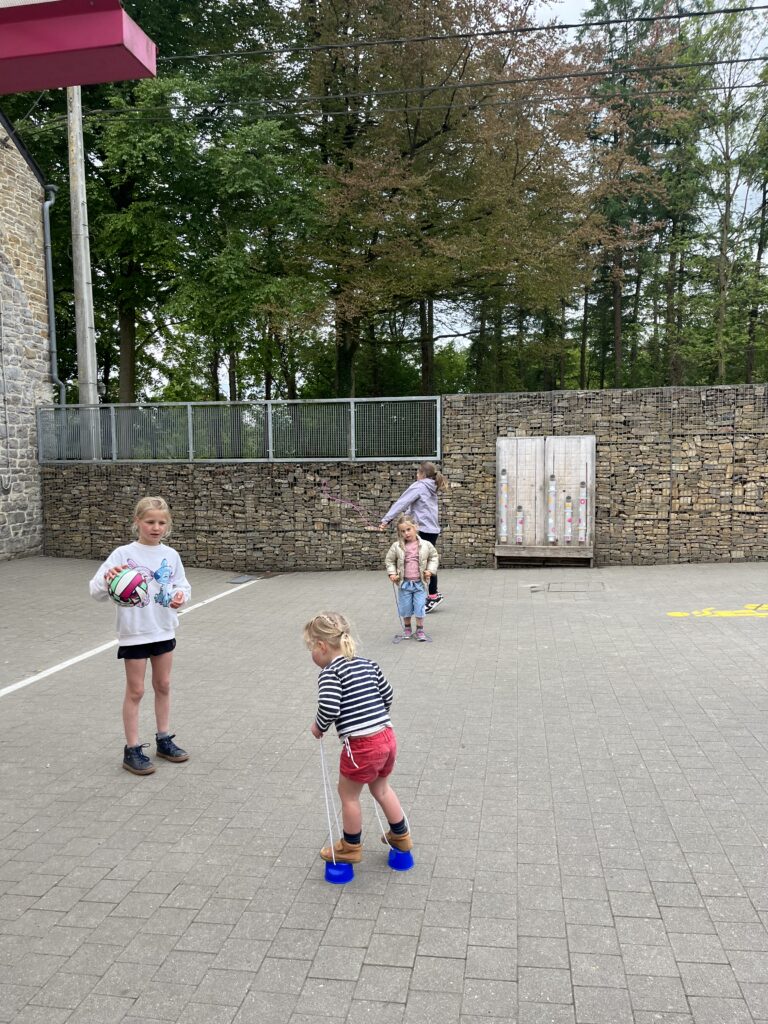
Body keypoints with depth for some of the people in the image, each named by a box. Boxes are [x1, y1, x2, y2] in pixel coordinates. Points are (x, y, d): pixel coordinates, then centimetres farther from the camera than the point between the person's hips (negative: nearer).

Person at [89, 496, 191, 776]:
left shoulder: (170, 555, 0)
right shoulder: (123, 554, -12)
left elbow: (182, 585, 9)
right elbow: (96, 591, -16)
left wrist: (180, 595, -13)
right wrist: (108, 580, -38)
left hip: (164, 630, 4)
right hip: (134, 632, -4)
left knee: (163, 685, 15)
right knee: (135, 691, 5)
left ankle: (164, 740, 31)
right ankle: (132, 750, 17)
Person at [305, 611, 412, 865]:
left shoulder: (329, 673, -11)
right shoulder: (368, 664, 10)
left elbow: (329, 708, -23)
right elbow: (387, 696, 15)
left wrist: (319, 727, -5)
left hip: (362, 745, -7)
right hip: (387, 737, 7)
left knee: (348, 794, 18)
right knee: (381, 788, 30)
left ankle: (351, 847, 35)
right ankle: (401, 836, 44)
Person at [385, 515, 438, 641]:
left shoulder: (426, 545, -5)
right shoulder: (397, 547, -6)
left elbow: (433, 557, 10)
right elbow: (389, 560, 6)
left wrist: (430, 570, -2)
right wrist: (392, 573, -5)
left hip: (420, 583, -1)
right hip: (404, 583, 1)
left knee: (420, 607, 2)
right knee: (405, 607, 11)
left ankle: (420, 629, 18)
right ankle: (407, 628, 31)